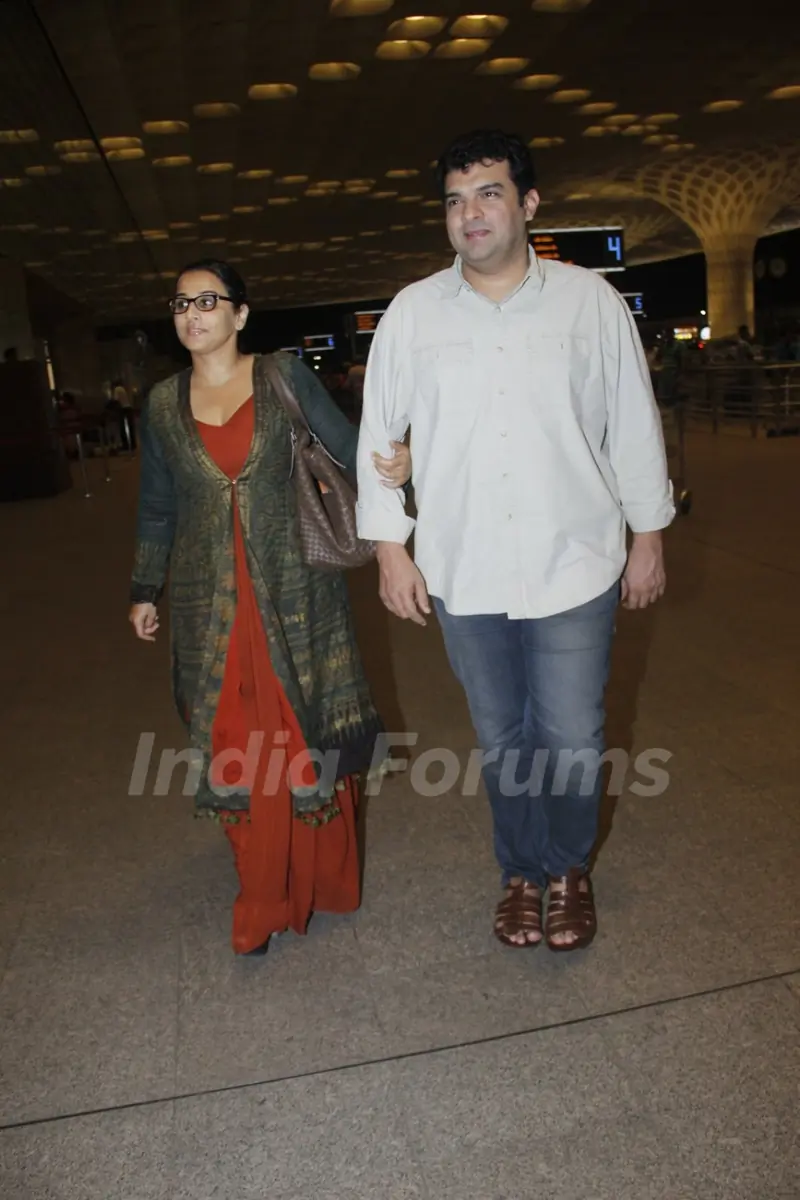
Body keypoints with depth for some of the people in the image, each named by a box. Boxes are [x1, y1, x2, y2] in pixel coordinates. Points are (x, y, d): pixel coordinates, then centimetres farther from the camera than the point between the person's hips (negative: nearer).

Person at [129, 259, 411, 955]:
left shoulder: (284, 376, 1)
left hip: (294, 587, -2)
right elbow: (157, 509, 15)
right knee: (234, 743, 5)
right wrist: (144, 592, 16)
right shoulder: (163, 405, 9)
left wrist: (394, 466, -22)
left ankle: (320, 877, 26)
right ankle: (262, 902, 20)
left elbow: (347, 446, -1)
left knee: (309, 733, 5)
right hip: (210, 602, 2)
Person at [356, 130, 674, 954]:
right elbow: (378, 434, 5)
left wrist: (649, 537, 6)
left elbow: (633, 425, 5)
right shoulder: (412, 312, 2)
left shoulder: (589, 300, 1)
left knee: (571, 741, 5)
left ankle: (570, 870, 34)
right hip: (462, 575, 1)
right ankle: (522, 873, 37)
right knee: (502, 741, 14)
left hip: (573, 567, -1)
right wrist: (390, 548, 2)